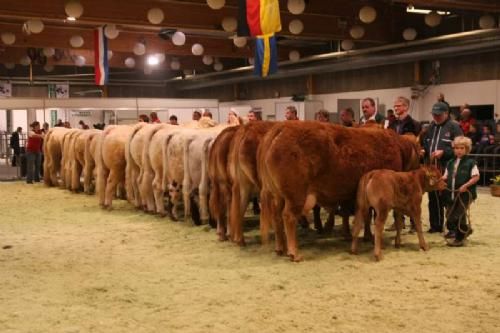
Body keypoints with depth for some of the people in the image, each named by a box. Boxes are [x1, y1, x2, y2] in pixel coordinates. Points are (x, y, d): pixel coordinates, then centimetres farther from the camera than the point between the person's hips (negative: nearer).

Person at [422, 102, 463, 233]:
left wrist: (443, 152, -20)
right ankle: (435, 225, 22)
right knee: (433, 198, 12)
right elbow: (425, 144, 25)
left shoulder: (454, 126, -5)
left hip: (447, 169, -6)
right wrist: (424, 151, 4)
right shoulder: (430, 127, 15)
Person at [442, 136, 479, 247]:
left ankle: (459, 238, 11)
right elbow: (446, 176, 14)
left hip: (465, 194, -6)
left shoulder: (470, 162, -6)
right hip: (451, 194, 6)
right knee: (449, 216, 10)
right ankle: (465, 230, 32)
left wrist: (466, 185, -18)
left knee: (459, 216, -4)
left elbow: (476, 177, -8)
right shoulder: (450, 163, 11)